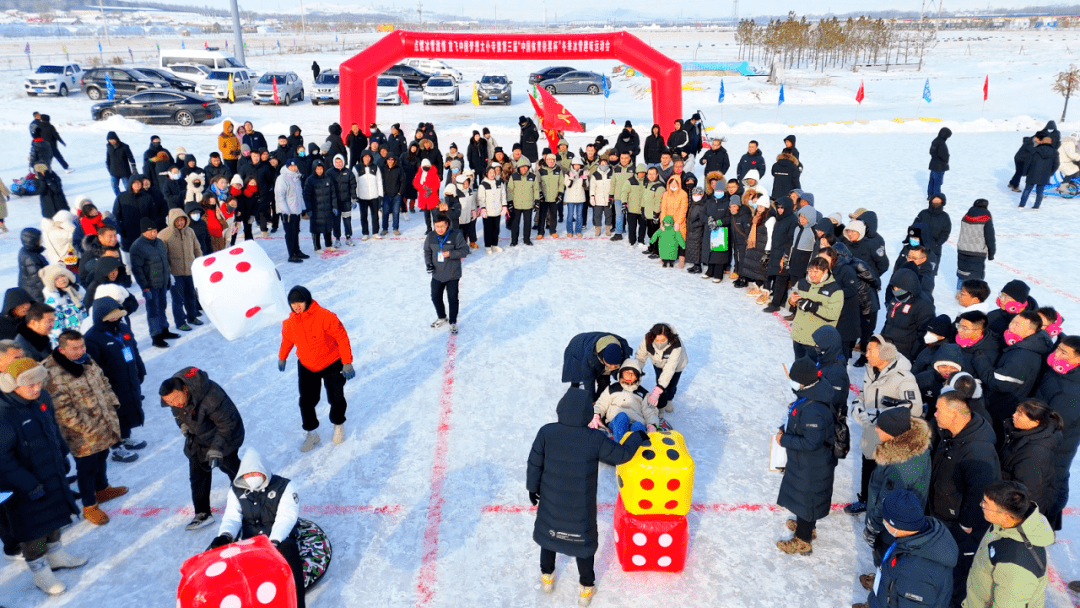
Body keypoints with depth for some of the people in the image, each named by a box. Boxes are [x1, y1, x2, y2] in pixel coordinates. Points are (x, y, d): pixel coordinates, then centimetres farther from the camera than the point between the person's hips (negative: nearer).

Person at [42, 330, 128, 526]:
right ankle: (89, 506, 24)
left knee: (102, 459, 26)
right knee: (87, 468, 7)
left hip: (105, 426, 8)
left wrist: (112, 403, 9)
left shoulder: (87, 360, 1)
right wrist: (86, 427, -23)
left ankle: (102, 489, 48)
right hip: (84, 436, -8)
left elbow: (103, 383, 16)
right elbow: (62, 409, -25)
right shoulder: (53, 374, -25)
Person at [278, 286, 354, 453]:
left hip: (332, 365, -3)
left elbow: (342, 337, -21)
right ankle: (312, 433, 24)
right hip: (306, 367, 3)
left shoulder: (324, 316, -26)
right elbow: (287, 340, 10)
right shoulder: (289, 322, -10)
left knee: (336, 400, 9)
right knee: (306, 402, 2)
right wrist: (282, 358, 25)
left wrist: (347, 363, -20)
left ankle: (338, 424, 39)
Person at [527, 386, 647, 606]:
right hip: (581, 506, -2)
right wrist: (637, 437, 7)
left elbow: (535, 463, -10)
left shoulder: (546, 432, -20)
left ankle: (547, 576, 47)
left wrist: (532, 486, 8)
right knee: (584, 540, 20)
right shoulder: (595, 439, -24)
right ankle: (586, 588, 36)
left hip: (551, 500, 2)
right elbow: (621, 455, -10)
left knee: (547, 532, 27)